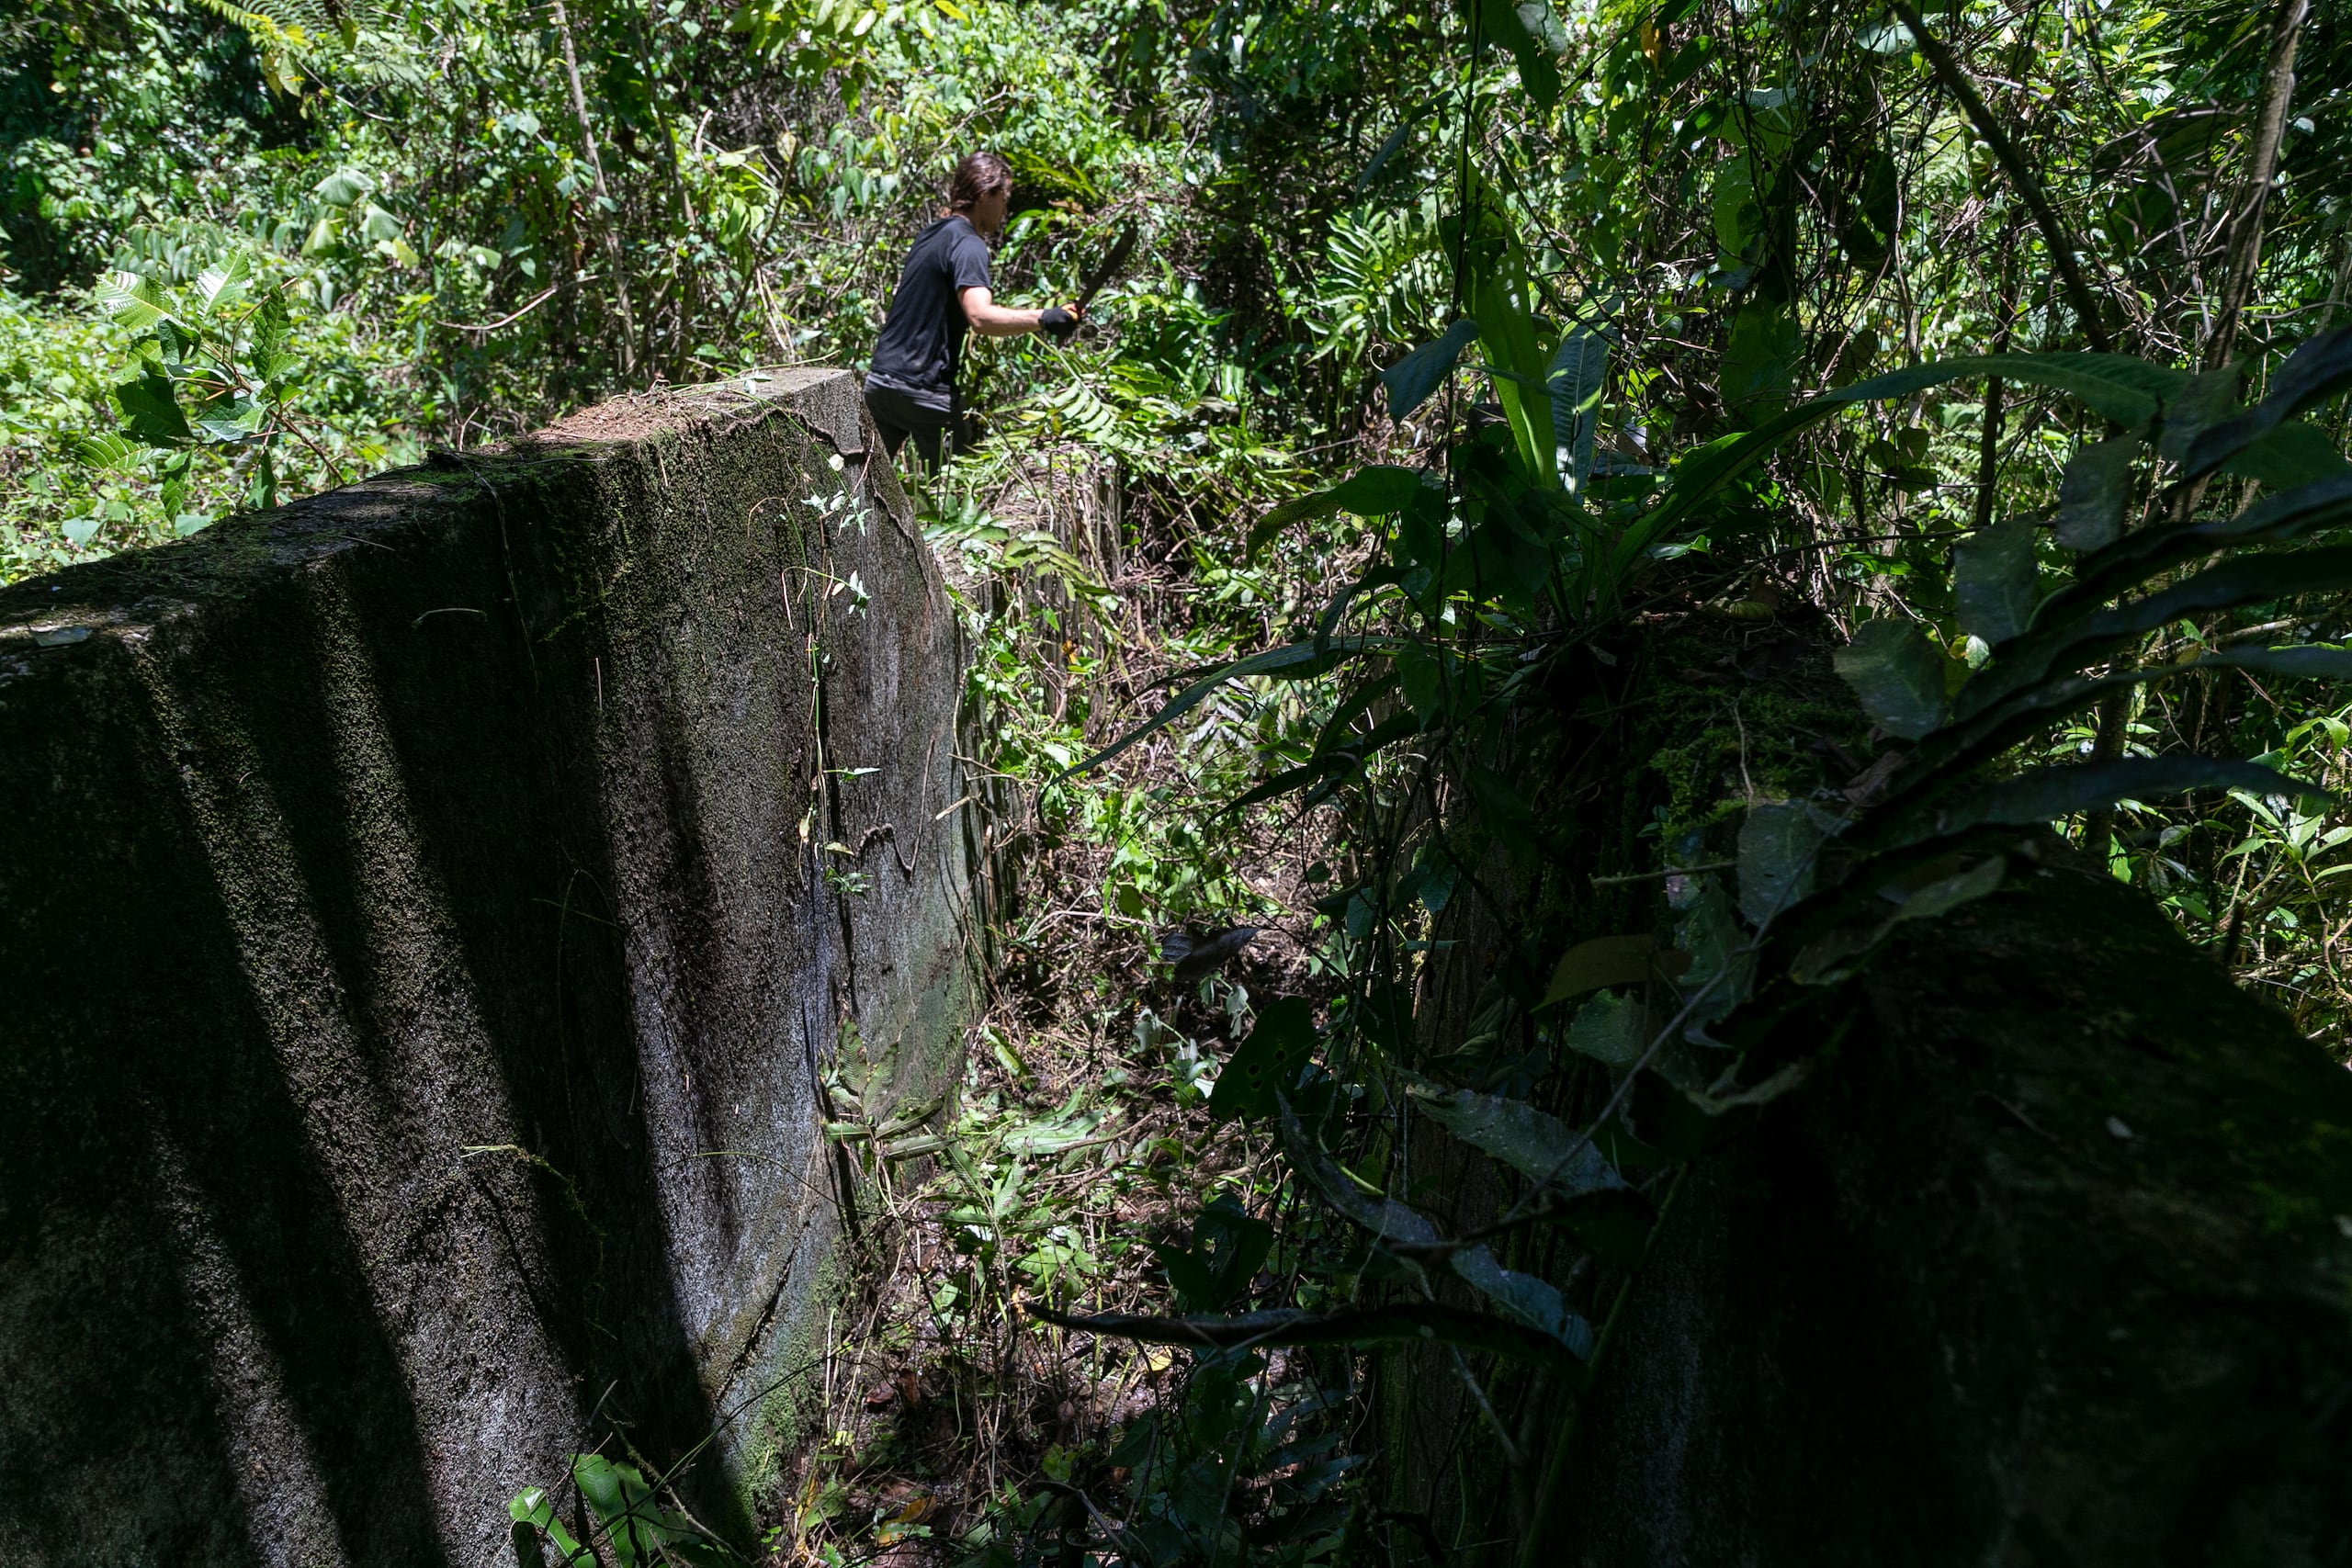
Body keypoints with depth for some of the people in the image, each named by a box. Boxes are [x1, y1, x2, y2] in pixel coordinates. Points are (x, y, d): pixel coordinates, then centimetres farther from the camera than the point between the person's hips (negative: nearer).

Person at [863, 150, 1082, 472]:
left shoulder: (931, 235, 17)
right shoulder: (968, 244, -12)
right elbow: (980, 317, -29)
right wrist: (1042, 319, -33)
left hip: (879, 381, 9)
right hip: (923, 391, -9)